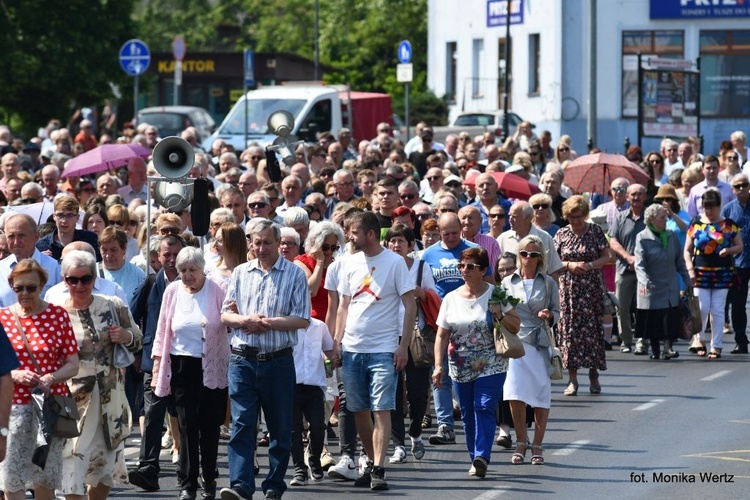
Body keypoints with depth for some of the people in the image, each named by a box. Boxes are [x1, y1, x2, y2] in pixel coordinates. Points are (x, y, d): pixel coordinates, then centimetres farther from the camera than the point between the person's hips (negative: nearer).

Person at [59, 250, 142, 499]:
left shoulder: (113, 307, 2)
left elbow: (137, 341, 12)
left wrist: (126, 337, -9)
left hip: (111, 398, 3)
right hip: (76, 399, -3)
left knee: (105, 468, 15)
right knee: (74, 461, -11)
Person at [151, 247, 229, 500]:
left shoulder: (217, 291, -1)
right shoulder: (172, 291, 7)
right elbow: (162, 331, 11)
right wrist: (157, 367, 8)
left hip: (212, 367, -1)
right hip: (182, 365, 1)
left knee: (209, 425, 3)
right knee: (187, 425, -3)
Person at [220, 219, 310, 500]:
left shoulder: (294, 274, 1)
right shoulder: (240, 273, 12)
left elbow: (302, 320, -6)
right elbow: (226, 314, 11)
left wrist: (268, 323, -14)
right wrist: (245, 321, -10)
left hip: (278, 361, -2)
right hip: (243, 358, 2)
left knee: (280, 428, 6)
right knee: (241, 424, -9)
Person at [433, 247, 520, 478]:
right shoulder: (451, 299, 7)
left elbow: (515, 327, 3)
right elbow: (442, 336, 6)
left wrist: (499, 314, -16)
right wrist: (438, 366, -4)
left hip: (490, 366, -3)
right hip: (461, 368, 3)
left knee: (484, 408, -16)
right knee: (468, 414, 5)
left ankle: (481, 456, -23)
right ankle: (476, 459, 15)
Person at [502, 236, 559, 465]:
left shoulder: (548, 284, 7)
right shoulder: (508, 283, 10)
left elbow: (557, 313, 10)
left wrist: (549, 316, -10)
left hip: (539, 343, 0)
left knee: (540, 394, -1)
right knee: (515, 394, -8)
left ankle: (537, 446, 9)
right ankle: (521, 442, 6)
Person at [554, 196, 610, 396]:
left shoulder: (596, 232, 3)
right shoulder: (561, 235, 5)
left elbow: (606, 257, 3)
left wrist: (590, 265, -13)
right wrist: (569, 265, -11)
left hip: (592, 288, -1)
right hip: (568, 288, 1)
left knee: (592, 329, -1)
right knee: (569, 330, -3)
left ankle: (594, 375, 11)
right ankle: (572, 379, 0)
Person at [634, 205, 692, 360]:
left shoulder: (671, 236, 7)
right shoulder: (642, 238, -7)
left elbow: (680, 260, 14)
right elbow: (639, 264, -14)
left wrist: (687, 281, 11)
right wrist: (644, 282, -30)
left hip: (671, 287, 3)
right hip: (652, 288, -3)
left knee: (671, 319, -12)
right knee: (653, 321, 4)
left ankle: (668, 348, -16)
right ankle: (655, 351, 16)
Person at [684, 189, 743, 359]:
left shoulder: (729, 225, 4)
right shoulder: (696, 224, 4)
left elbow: (740, 246, 9)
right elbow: (687, 250, 7)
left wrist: (729, 250, -12)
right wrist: (690, 269, -6)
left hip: (722, 273, 0)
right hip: (701, 273, 0)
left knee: (717, 310, 2)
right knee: (702, 307, -7)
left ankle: (716, 346, 8)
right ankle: (699, 339, 14)